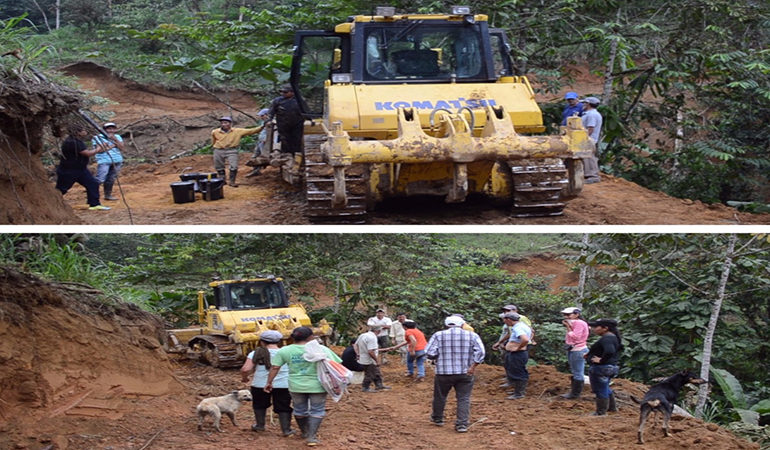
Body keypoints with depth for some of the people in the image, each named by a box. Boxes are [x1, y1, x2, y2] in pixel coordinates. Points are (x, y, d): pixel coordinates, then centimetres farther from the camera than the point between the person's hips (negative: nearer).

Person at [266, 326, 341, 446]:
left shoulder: (284, 351, -4)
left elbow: (274, 367, -4)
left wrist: (269, 382, 6)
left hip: (296, 386, 3)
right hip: (316, 386, -3)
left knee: (299, 410, 20)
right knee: (317, 411, 9)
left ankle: (305, 432, 37)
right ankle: (312, 437, 0)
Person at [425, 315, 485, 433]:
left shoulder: (438, 335, 0)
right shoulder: (472, 336, 3)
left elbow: (429, 353, -7)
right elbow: (480, 352, -7)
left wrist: (439, 358, 11)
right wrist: (473, 366, -4)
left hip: (444, 372, 0)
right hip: (465, 373, 0)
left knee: (440, 396, 17)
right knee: (464, 399, 5)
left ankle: (437, 418, 34)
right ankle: (462, 424, -1)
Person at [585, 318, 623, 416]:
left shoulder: (606, 339, -24)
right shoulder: (612, 337, 8)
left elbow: (609, 351, -42)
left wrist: (601, 360, -25)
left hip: (601, 368, -11)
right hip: (610, 367, 11)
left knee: (601, 390, 3)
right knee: (605, 388, 26)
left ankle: (601, 412, 14)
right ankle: (612, 407, 39)